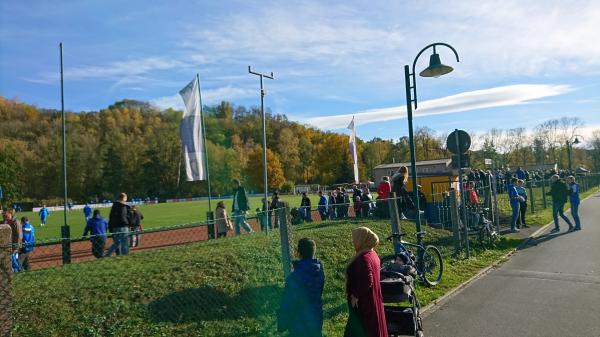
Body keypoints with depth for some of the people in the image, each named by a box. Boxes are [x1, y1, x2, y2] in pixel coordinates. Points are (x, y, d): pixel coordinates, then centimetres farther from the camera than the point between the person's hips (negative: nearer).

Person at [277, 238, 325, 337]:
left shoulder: (295, 277, -31)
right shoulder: (319, 270, -12)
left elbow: (287, 304, -21)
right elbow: (319, 293, 2)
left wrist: (281, 325, -7)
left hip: (300, 325, -5)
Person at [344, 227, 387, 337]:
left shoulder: (363, 258, -25)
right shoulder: (372, 254, 5)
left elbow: (366, 281, -30)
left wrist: (355, 296, -19)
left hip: (362, 301, -9)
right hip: (372, 298, 10)